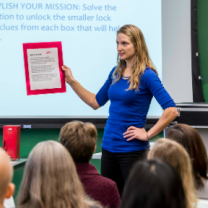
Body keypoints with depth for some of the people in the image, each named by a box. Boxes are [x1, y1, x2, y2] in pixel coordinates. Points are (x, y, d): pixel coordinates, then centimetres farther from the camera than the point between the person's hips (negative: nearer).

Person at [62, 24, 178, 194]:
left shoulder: (147, 75, -12)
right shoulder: (116, 72, 9)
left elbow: (171, 111, -20)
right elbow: (96, 102, 18)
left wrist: (148, 134, -17)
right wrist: (72, 81, 12)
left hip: (132, 150, -7)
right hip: (109, 147, 7)